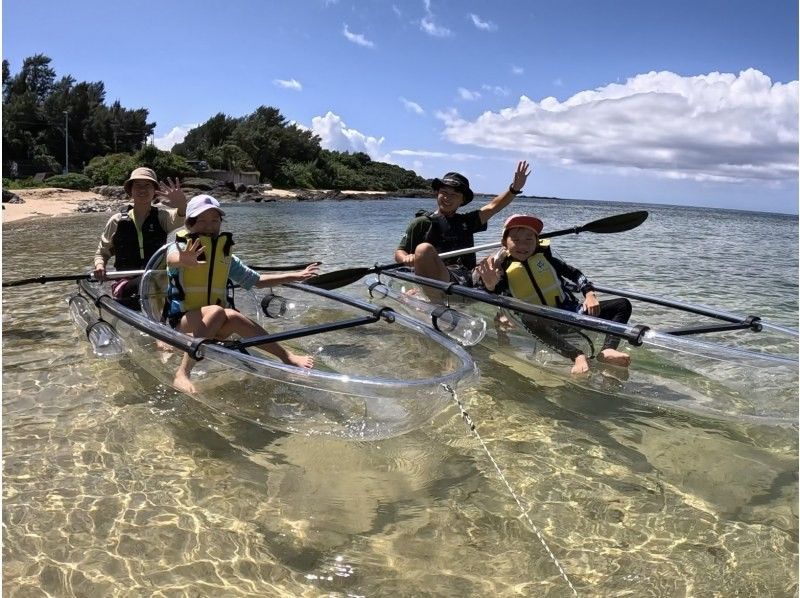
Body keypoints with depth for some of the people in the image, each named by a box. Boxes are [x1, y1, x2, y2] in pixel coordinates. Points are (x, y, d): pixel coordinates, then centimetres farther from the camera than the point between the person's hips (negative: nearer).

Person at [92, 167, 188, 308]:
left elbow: (179, 219, -16)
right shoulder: (117, 221, 11)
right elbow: (101, 252, 20)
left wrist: (182, 205, -39)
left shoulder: (162, 216, 8)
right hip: (125, 284, 0)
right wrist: (99, 266, -3)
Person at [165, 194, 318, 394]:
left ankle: (286, 356, -28)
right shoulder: (181, 247, -4)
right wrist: (184, 260, -56)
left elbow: (256, 280, 17)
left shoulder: (226, 256, 11)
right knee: (217, 311, -34)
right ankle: (182, 374, -39)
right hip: (183, 323, -3)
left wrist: (295, 276, 10)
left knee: (232, 316, -30)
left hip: (215, 327, 3)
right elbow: (173, 258, -30)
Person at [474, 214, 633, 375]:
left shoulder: (543, 257, 8)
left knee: (623, 305, -4)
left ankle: (607, 351, -29)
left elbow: (574, 273, 13)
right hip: (543, 321, -5)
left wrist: (589, 294, -2)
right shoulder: (503, 269, 0)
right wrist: (489, 286, -31)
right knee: (529, 320, -41)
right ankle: (578, 356, -52)